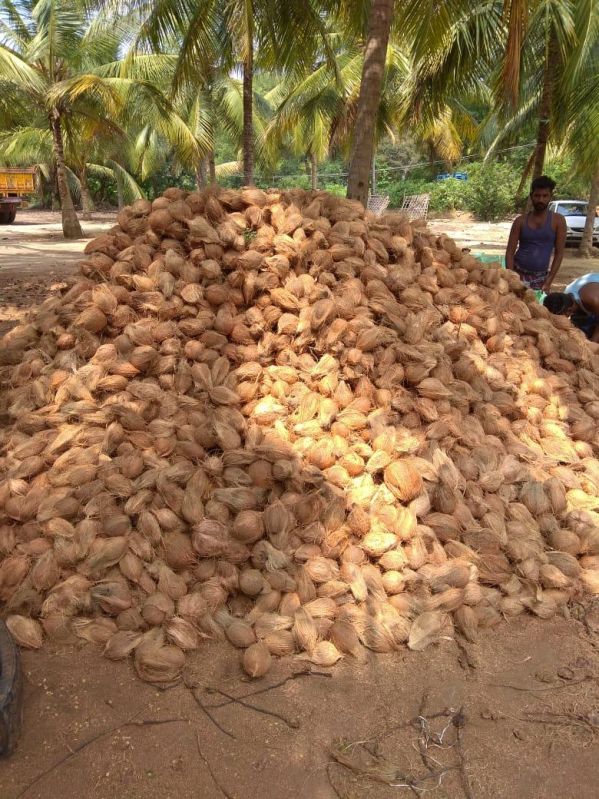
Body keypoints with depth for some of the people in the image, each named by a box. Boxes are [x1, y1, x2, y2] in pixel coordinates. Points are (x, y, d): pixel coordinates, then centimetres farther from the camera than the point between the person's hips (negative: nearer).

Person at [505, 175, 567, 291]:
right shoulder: (520, 221, 2)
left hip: (540, 277, 1)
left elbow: (559, 253, -1)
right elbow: (510, 252, 0)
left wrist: (549, 281, -9)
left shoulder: (558, 220, 1)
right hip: (518, 274, 0)